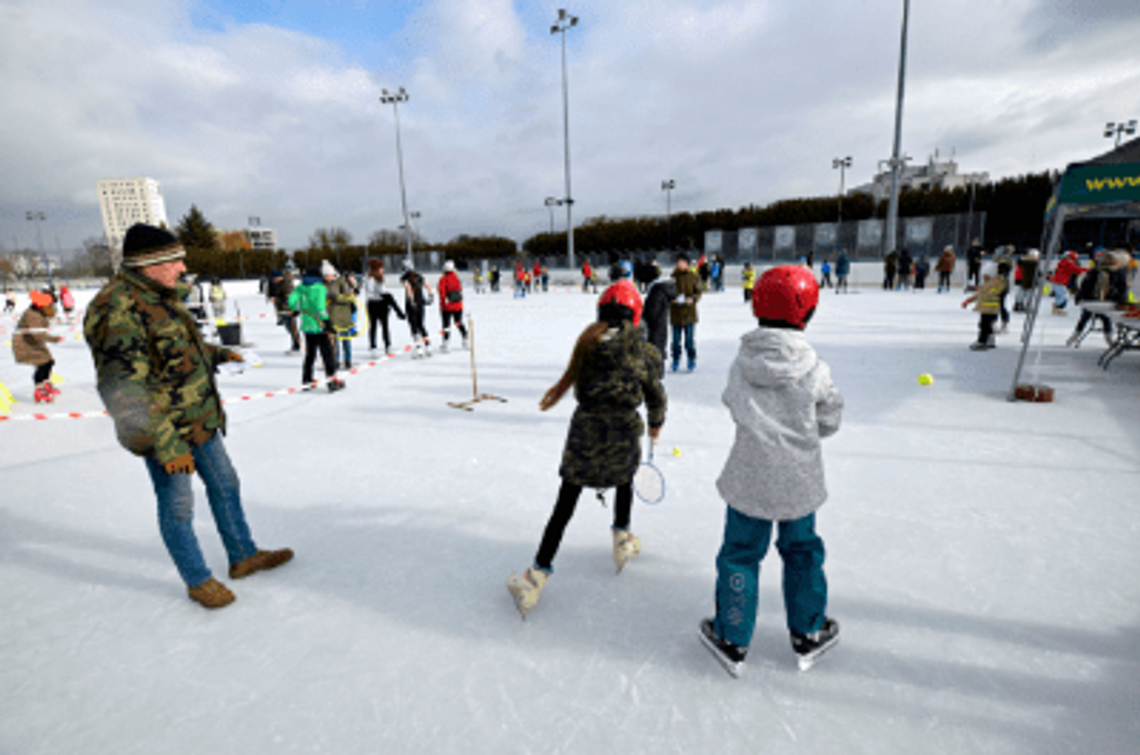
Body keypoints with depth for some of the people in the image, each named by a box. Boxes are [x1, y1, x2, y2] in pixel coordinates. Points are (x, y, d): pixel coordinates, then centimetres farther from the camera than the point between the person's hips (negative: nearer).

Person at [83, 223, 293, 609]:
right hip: (165, 430, -9)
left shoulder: (161, 295, 6)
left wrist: (216, 353, 14)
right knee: (178, 507, 7)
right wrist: (164, 443, -26)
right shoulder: (117, 310, -23)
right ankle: (198, 581, 26)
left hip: (201, 418, 9)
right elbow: (124, 392, -26)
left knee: (225, 484, 18)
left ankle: (243, 556, 35)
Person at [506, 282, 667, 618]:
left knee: (565, 503, 5)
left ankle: (539, 573, 8)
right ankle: (622, 540, 48)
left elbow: (578, 383, 3)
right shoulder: (642, 348, -2)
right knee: (625, 480, 31)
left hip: (586, 426, 0)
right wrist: (656, 423, 25)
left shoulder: (590, 340, -1)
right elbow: (654, 394, 8)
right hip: (625, 430, 1)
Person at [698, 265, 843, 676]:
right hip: (799, 480, 0)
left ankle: (731, 639, 27)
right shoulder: (815, 369, -11)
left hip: (748, 479, 0)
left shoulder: (741, 365, -8)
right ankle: (808, 634, 38)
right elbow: (828, 422, -2)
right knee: (802, 551, 21)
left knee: (740, 553, 13)